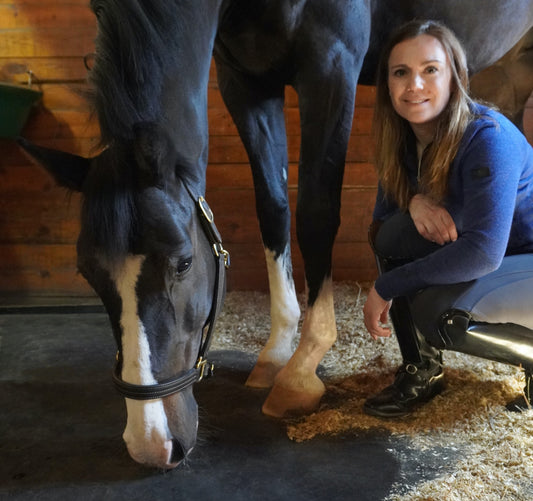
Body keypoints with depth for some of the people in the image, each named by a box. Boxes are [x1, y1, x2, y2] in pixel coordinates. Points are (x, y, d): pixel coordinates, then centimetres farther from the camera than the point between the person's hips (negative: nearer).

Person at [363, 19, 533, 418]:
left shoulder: (488, 138, -26)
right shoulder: (403, 139, -5)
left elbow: (482, 253, -33)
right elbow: (381, 218, 1)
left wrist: (386, 287, -27)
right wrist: (415, 201, -22)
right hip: (485, 264, 7)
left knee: (436, 314, -31)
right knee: (392, 233, -17)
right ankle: (422, 372, -3)